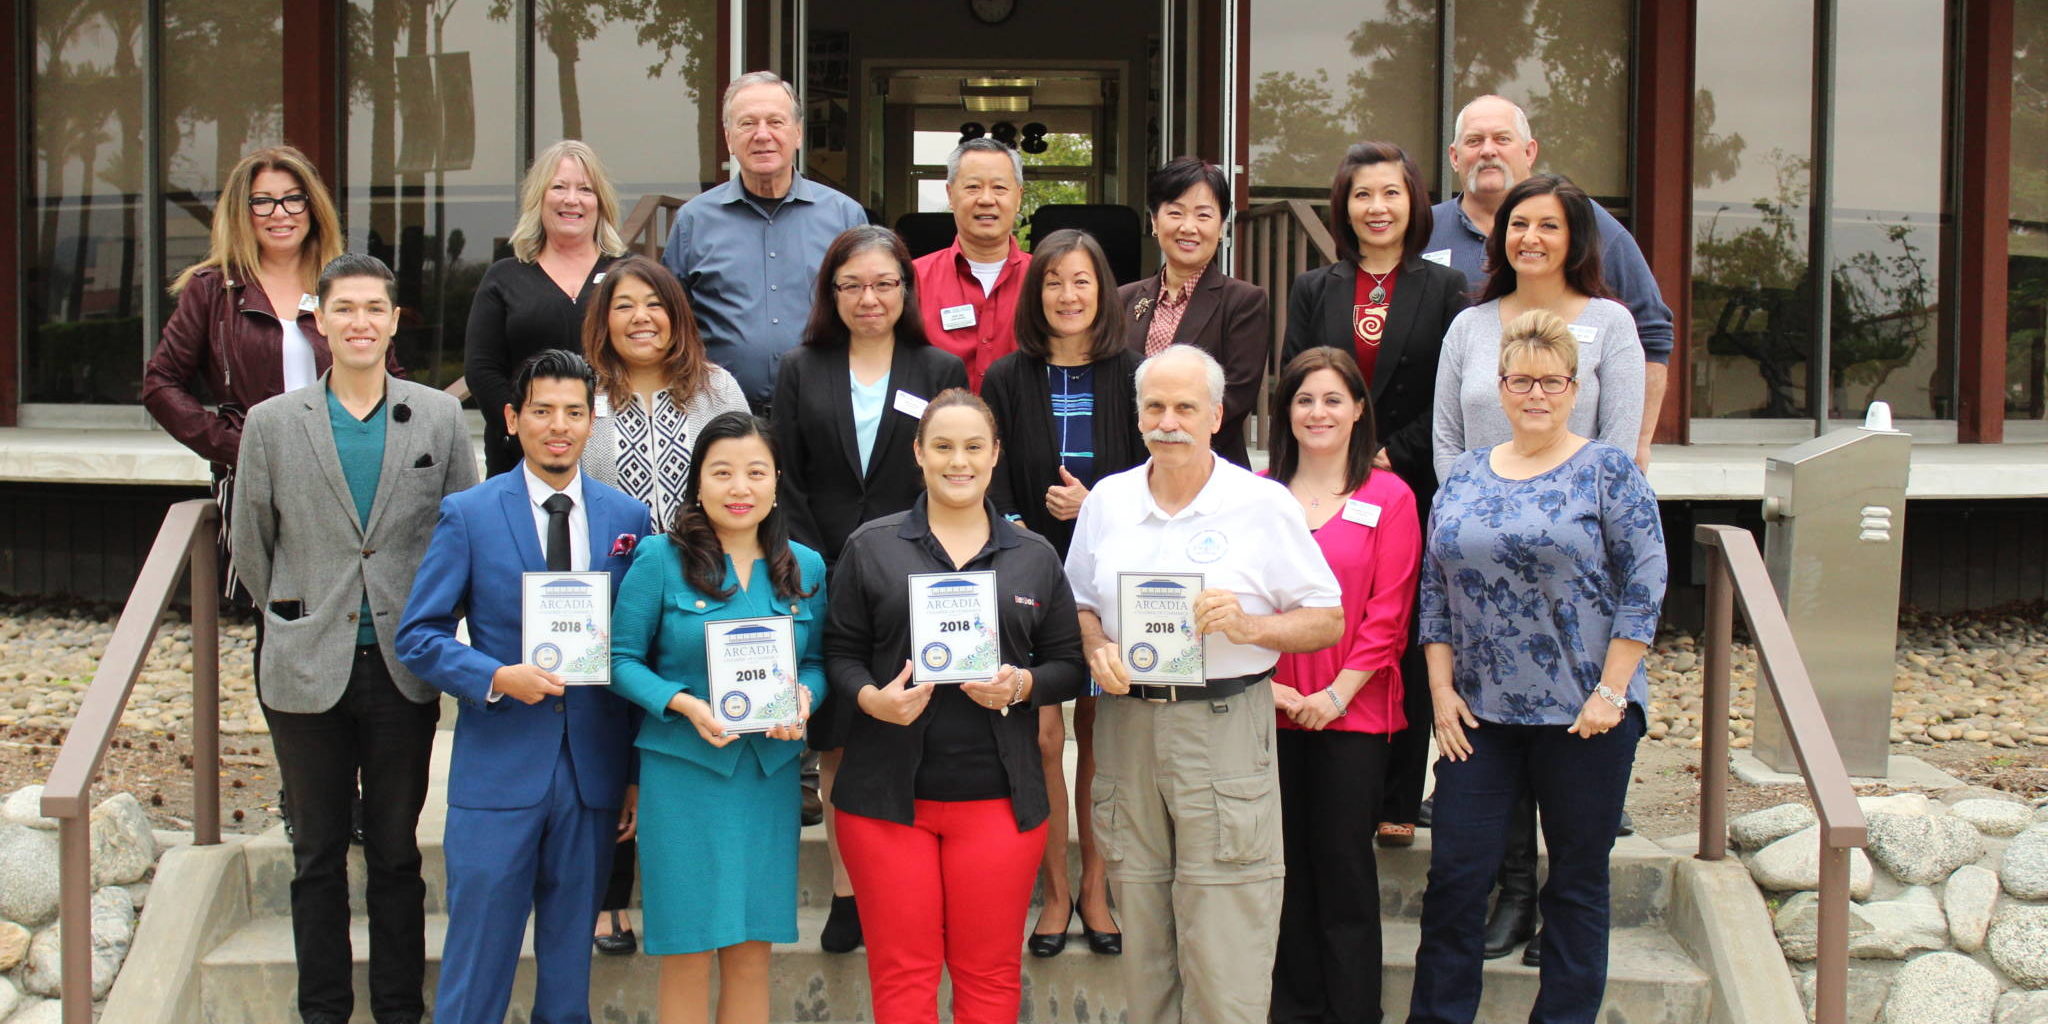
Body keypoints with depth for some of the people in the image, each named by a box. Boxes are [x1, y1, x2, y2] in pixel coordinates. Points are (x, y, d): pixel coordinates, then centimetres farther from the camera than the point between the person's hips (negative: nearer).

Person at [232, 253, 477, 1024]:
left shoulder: (439, 418, 1)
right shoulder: (272, 424, 1)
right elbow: (251, 544, 10)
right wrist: (296, 623, 12)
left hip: (403, 667, 0)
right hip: (308, 671, 0)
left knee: (396, 850, 9)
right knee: (318, 852, 10)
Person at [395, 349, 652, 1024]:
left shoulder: (628, 518, 7)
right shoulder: (468, 515, 0)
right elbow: (419, 636, 0)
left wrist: (641, 773, 6)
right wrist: (497, 678, -18)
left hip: (594, 772, 2)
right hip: (499, 771, -2)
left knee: (570, 964, 12)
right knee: (476, 968, 2)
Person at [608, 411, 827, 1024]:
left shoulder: (806, 568, 8)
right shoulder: (660, 559, -3)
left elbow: (816, 662, 13)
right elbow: (623, 659, -2)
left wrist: (802, 698, -9)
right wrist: (682, 705, -17)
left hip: (770, 775, 3)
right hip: (683, 770, -3)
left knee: (752, 953, 8)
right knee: (688, 955, 2)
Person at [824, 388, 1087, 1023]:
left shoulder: (1035, 557, 10)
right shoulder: (870, 548, 5)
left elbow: (1069, 663, 10)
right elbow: (840, 653, 4)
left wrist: (1022, 685, -11)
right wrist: (871, 698, -16)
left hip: (998, 797, 1)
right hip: (887, 794, -1)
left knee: (990, 970, 7)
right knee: (901, 970, 3)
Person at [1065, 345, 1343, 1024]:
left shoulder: (1263, 504, -2)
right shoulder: (1107, 500, 9)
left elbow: (1329, 621, 0)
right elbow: (1080, 604, 19)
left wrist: (1248, 626, -16)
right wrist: (1097, 649, -3)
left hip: (1225, 729, -4)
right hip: (1126, 724, 4)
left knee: (1224, 961, -4)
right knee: (1142, 942, 10)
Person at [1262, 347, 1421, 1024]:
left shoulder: (1388, 497, 0)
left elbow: (1389, 611, -5)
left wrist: (1337, 693, -10)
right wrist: (1266, 684, -6)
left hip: (1353, 710, -2)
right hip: (1270, 709, 3)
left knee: (1344, 859, 1)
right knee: (1286, 860, 8)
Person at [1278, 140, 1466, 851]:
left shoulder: (1444, 289, 6)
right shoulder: (1313, 291, 12)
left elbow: (1451, 401, 1)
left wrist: (1391, 456, -11)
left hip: (1412, 492, -1)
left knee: (1405, 649, 2)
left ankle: (1397, 803, 10)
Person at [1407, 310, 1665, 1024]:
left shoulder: (1607, 470, -2)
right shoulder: (1464, 476, 9)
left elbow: (1645, 583, -7)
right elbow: (1435, 590, 10)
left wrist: (1611, 690, -12)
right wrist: (1442, 688, 2)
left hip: (1583, 714, -3)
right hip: (1480, 711, 3)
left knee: (1578, 880, 7)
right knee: (1455, 873, 1)